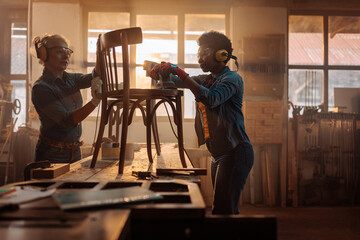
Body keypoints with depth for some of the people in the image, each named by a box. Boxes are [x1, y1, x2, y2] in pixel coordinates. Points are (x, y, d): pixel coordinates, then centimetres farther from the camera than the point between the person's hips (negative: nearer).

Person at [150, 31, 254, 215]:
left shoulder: (232, 78, -8)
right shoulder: (206, 80, 18)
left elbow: (211, 99, -25)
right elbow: (178, 82, 15)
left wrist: (180, 72, -25)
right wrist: (163, 71, -8)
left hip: (235, 152, -9)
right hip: (218, 154, 9)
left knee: (222, 209, -13)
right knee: (226, 208, 15)